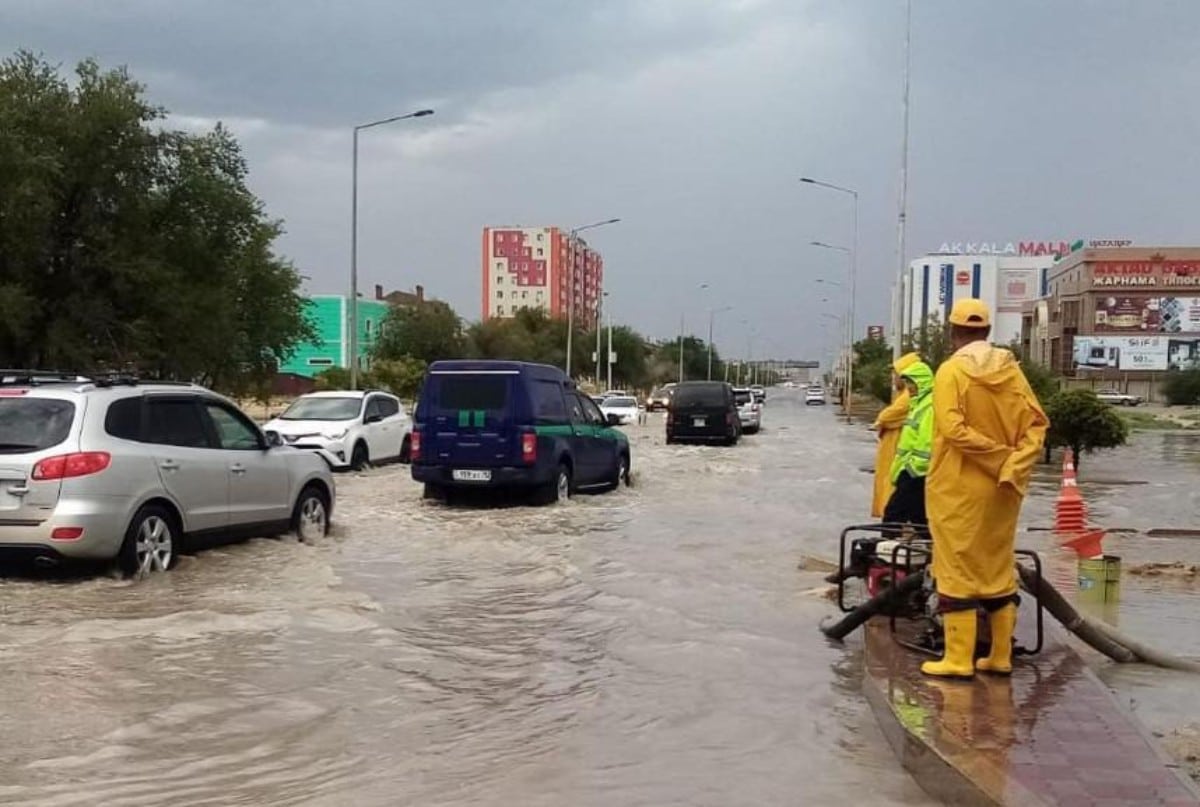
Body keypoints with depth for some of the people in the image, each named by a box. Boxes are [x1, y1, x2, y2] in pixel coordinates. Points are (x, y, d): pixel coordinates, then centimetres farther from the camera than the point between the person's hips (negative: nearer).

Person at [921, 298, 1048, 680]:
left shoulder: (951, 371, -10)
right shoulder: (1011, 369, 6)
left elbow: (953, 430, -21)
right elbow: (1036, 423, -1)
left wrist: (999, 455, -15)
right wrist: (1013, 465, -9)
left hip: (959, 487, -5)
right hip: (1002, 488, 5)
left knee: (957, 570, 0)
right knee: (999, 568, 14)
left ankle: (958, 659, 1)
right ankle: (1000, 656, 19)